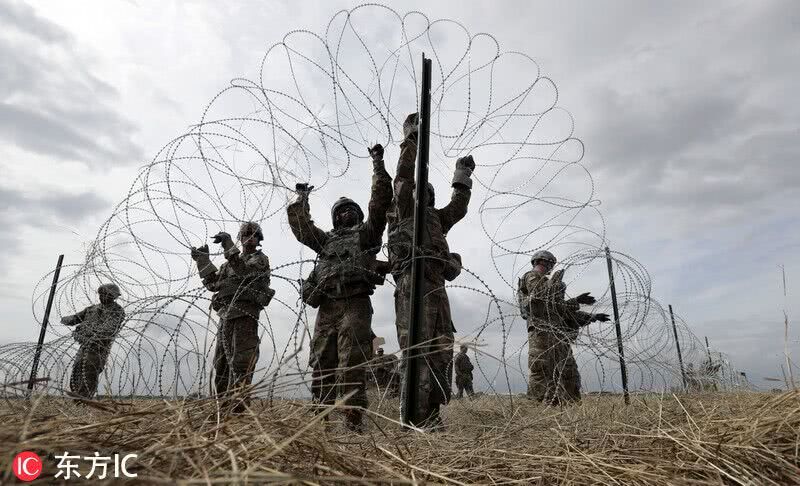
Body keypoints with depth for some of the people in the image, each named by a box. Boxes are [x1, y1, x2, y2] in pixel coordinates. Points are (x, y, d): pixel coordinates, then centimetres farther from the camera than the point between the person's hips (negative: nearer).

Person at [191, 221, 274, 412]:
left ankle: (239, 408, -10)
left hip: (244, 314, -7)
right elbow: (213, 283, 18)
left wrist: (228, 246, -19)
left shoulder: (260, 259, 4)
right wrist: (203, 260, 10)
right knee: (221, 363, 10)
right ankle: (224, 406, 18)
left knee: (241, 363, -11)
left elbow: (244, 271, -16)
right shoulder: (230, 263, 24)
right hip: (225, 316, 7)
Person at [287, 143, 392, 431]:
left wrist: (378, 164, 6)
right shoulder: (326, 239, 29)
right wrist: (301, 198, 31)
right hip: (326, 307, 5)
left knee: (351, 366, -11)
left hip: (355, 304, -5)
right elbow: (300, 226, 29)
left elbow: (381, 201, 7)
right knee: (321, 366, 4)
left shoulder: (367, 232, 16)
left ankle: (353, 423, -10)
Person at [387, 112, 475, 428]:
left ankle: (430, 414, 5)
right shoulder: (403, 211, 13)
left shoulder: (435, 219, 31)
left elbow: (458, 207, 36)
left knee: (441, 350, 1)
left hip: (436, 286, 7)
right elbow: (403, 177, 4)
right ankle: (415, 417, -12)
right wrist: (411, 139, 4)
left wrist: (462, 176, 38)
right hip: (413, 283, -7)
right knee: (417, 350, -13)